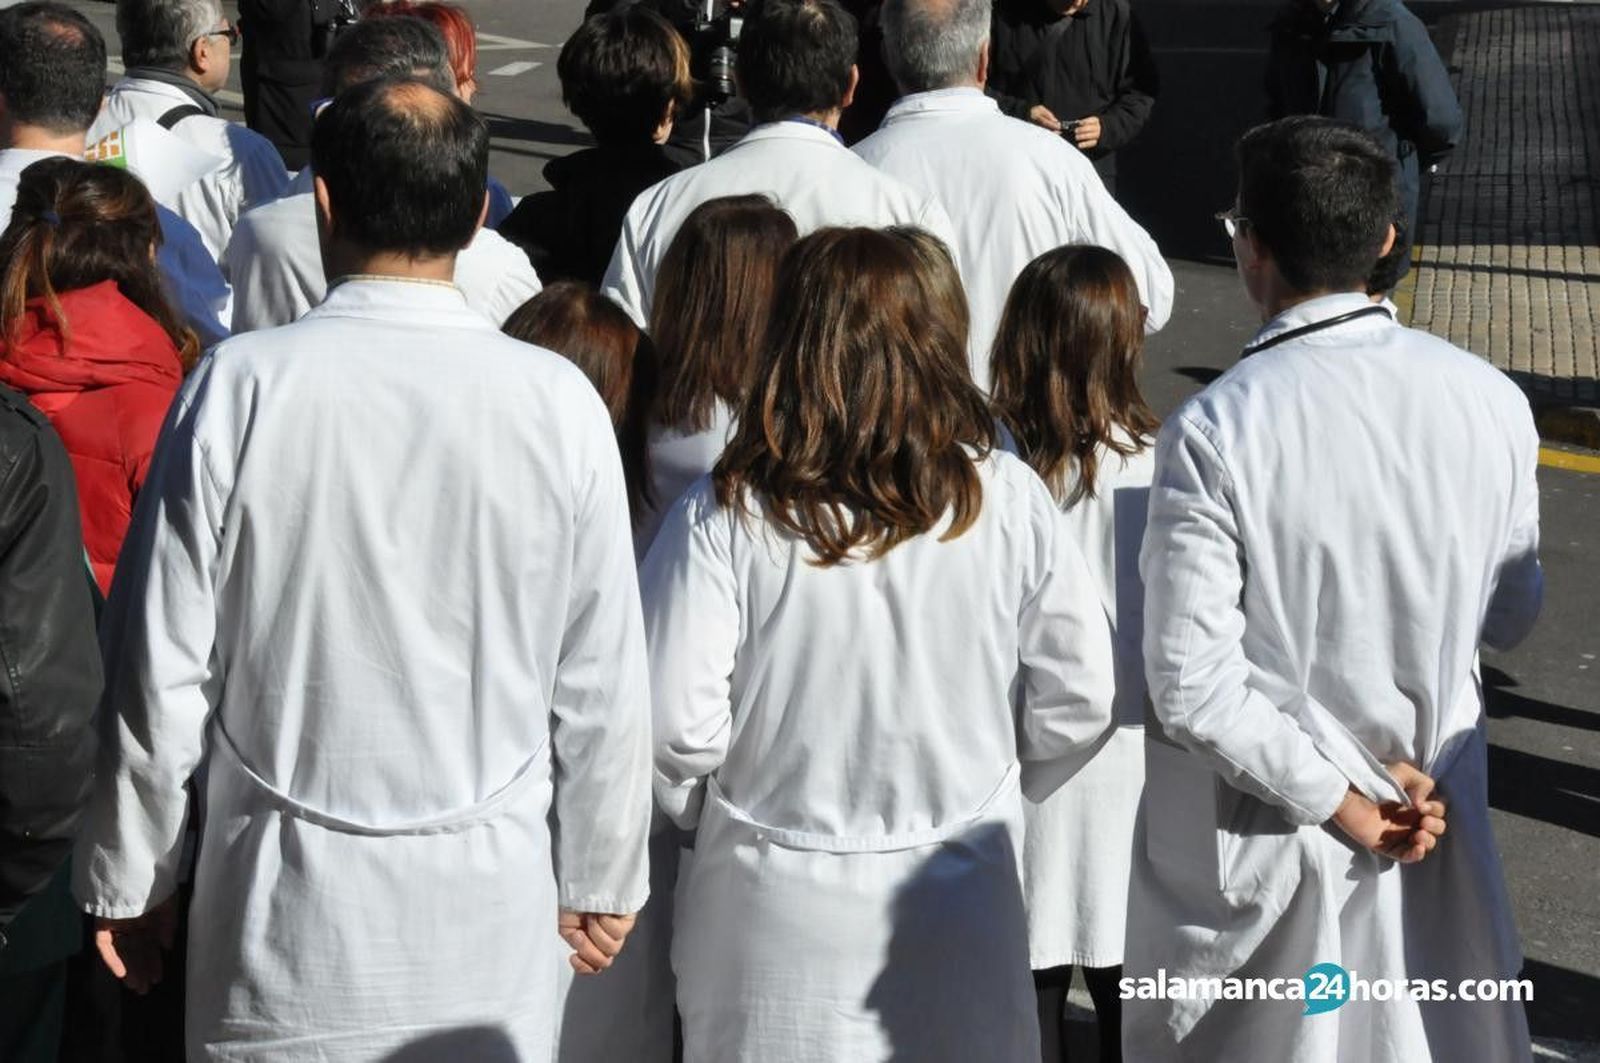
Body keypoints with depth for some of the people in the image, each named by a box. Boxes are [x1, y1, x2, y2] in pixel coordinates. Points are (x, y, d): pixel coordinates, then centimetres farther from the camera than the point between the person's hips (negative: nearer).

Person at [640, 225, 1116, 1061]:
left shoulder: (722, 518, -14)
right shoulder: (1006, 499, -7)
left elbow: (676, 729, -15)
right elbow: (1078, 700, -2)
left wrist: (713, 816, 6)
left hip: (777, 911, -1)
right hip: (959, 916, 2)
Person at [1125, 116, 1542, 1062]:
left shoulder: (1215, 431, -21)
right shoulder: (1490, 399, -9)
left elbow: (1192, 686, -22)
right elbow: (1514, 617, 4)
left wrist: (1336, 800, -12)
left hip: (1260, 832, -3)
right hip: (1439, 814, 4)